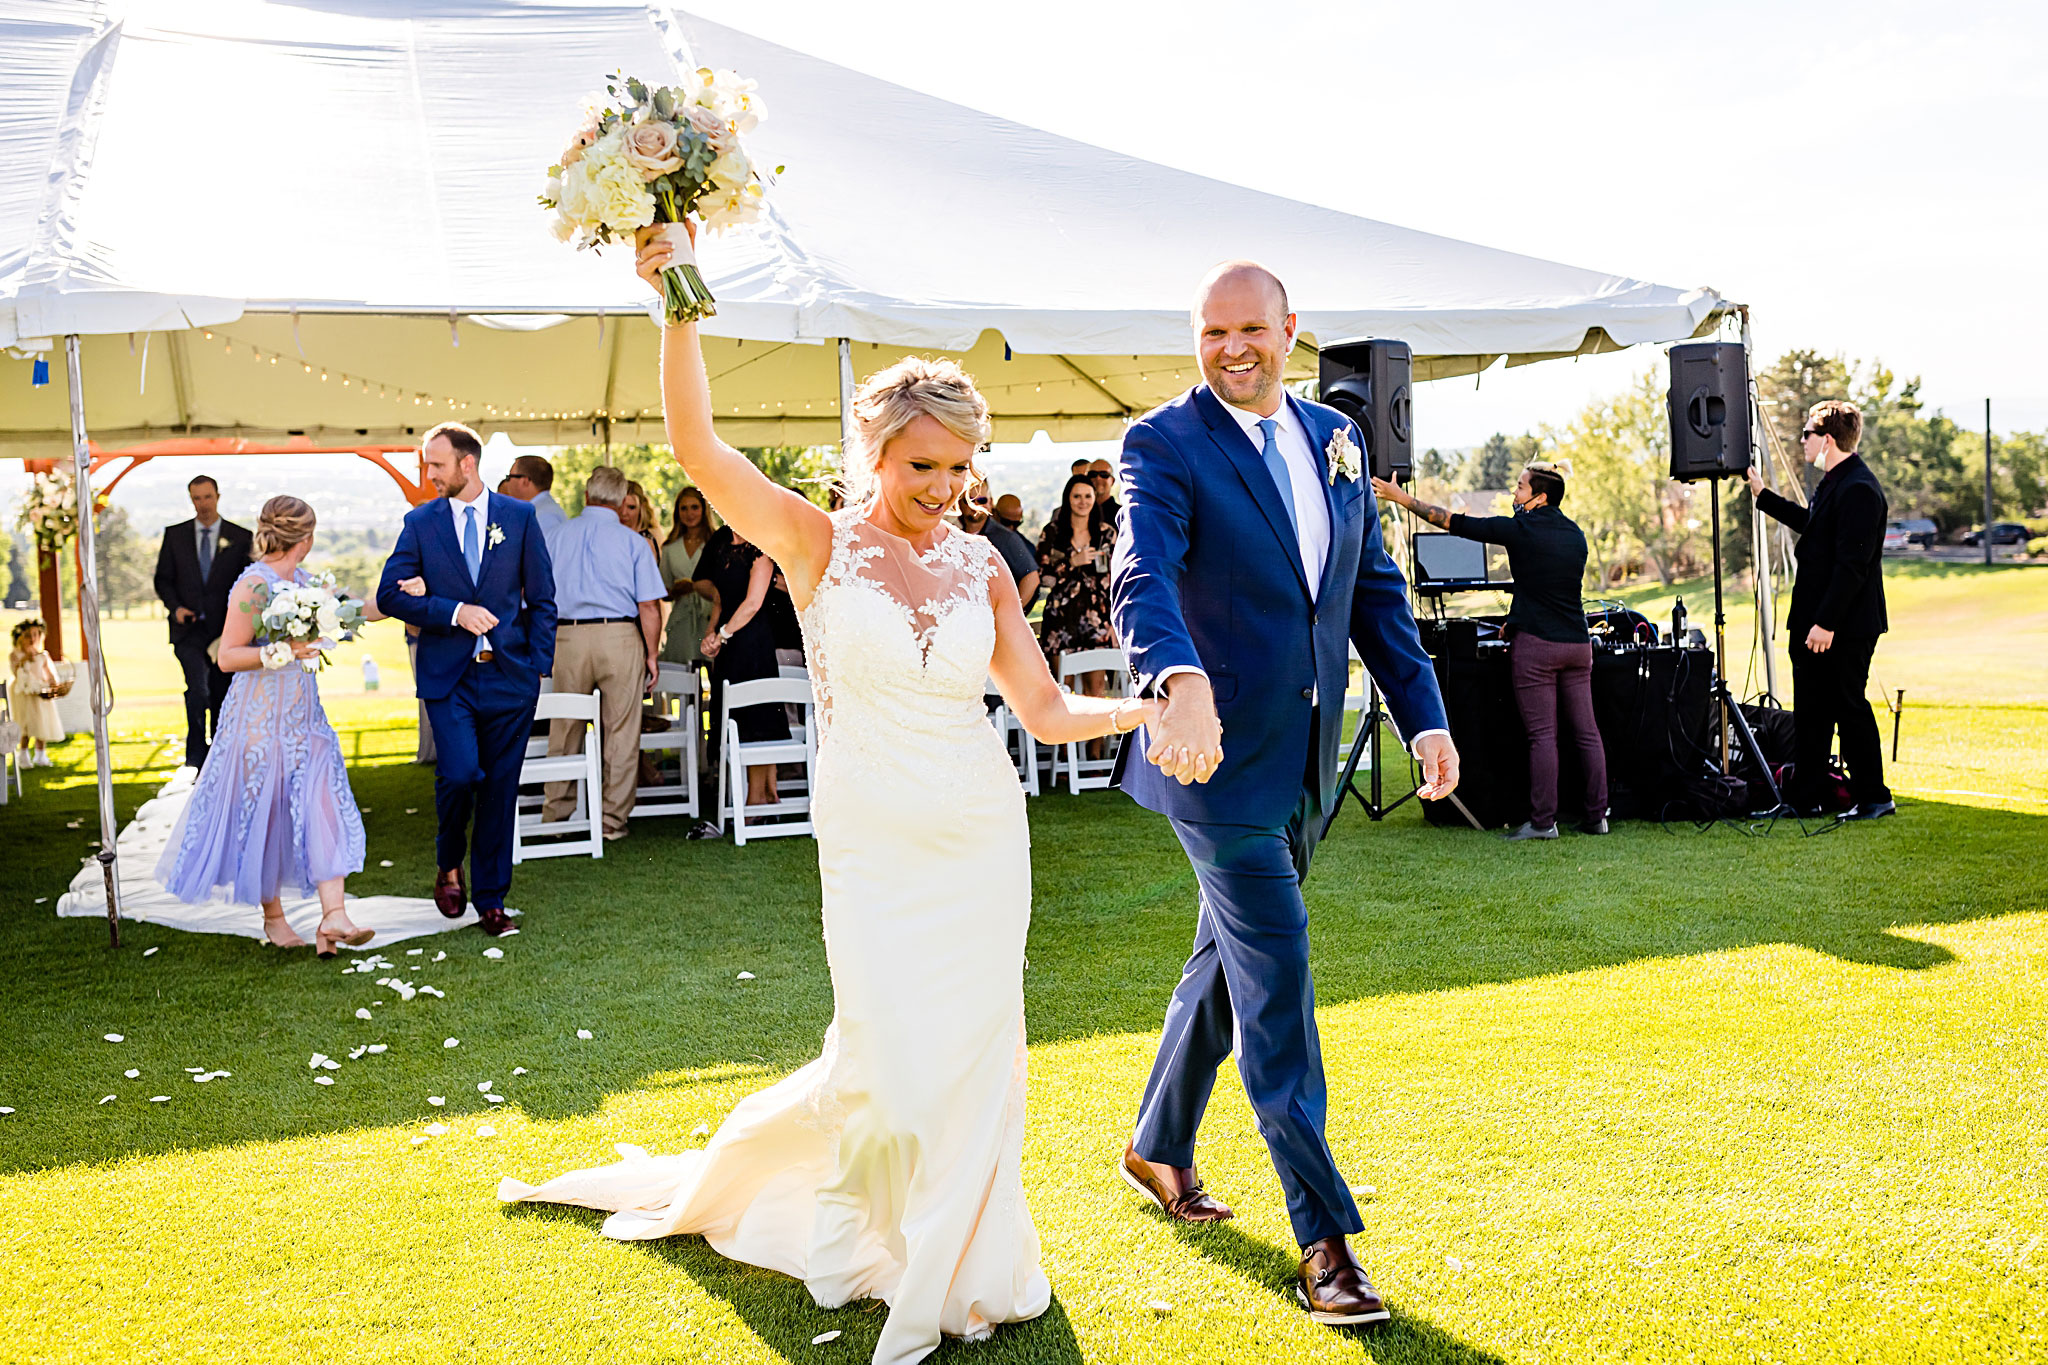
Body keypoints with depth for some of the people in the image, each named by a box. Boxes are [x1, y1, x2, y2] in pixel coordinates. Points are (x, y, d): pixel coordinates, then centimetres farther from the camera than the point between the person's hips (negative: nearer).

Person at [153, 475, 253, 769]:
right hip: (189, 629, -1)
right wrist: (175, 607, -9)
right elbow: (163, 579, 9)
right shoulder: (174, 535, 7)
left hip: (225, 630, 1)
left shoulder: (240, 537, 4)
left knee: (221, 696, 8)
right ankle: (195, 758, -6)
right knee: (198, 690, -16)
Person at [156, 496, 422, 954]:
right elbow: (228, 657, -15)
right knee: (265, 815, 5)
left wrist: (396, 599, 14)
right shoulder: (253, 585, -14)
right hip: (261, 717, -7)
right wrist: (282, 651, -25)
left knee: (325, 808, -5)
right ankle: (273, 917, 20)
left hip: (304, 715, 7)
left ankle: (333, 915, -10)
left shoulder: (304, 582, 8)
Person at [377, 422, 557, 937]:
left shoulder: (519, 517, 5)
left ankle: (490, 901, 16)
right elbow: (389, 594, 0)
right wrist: (454, 612, -13)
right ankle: (449, 865, 12)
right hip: (448, 676, -1)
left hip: (509, 675, 1)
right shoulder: (420, 522, 5)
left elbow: (542, 598, 7)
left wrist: (538, 664, -1)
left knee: (500, 789, 4)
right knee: (459, 773, -17)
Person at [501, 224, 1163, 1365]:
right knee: (894, 1065, -3)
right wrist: (679, 309, -30)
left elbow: (1047, 708, 1)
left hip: (983, 836, 3)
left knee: (975, 1054, 8)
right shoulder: (819, 543, -6)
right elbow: (698, 448, -20)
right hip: (873, 840, -3)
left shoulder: (982, 565, 3)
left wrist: (1158, 706, -14)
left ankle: (962, 1266, 29)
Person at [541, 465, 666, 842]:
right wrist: (652, 655, 4)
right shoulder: (633, 542, -1)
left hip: (567, 637, 2)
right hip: (620, 637, -2)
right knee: (620, 732, 5)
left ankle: (556, 814, 18)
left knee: (564, 730, 11)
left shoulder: (556, 536, 7)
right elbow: (649, 606, -4)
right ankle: (613, 820, 7)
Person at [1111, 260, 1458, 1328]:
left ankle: (1158, 1148, 40)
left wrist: (1426, 716, 7)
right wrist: (1182, 685, -47)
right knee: (1277, 986, -6)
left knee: (1229, 962, 19)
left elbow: (1375, 589, 14)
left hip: (1306, 760, 7)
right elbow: (1144, 576, -28)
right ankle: (1323, 1239, 4)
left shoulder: (1335, 438, 9)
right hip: (1220, 756, -7)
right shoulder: (1163, 446, -11)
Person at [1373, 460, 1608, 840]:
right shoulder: (1575, 534, 12)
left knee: (1542, 733, -4)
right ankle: (1596, 816, 10)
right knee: (1586, 731, 7)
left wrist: (1401, 498, 1)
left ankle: (1542, 821, -2)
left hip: (1537, 643, -6)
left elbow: (1455, 522, -5)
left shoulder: (1521, 530, -7)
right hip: (1577, 642, 6)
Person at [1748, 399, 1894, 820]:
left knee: (1849, 707, 0)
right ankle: (1804, 797, 21)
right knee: (1810, 710, 13)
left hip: (1846, 627, -10)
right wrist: (1763, 496, 38)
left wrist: (1826, 623, -25)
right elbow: (1810, 524, 33)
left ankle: (1874, 798, 12)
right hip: (1816, 621, 10)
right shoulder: (1833, 483, 13)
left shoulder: (1858, 489, -20)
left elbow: (1852, 564, -24)